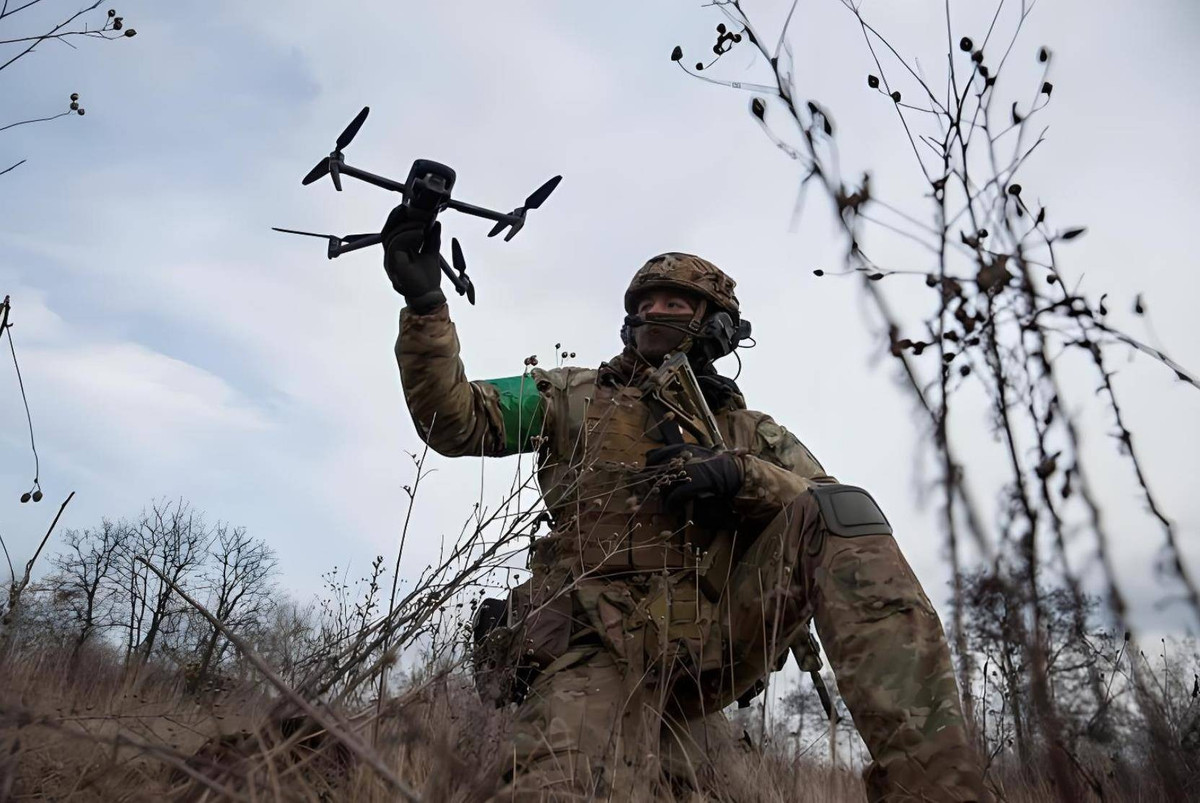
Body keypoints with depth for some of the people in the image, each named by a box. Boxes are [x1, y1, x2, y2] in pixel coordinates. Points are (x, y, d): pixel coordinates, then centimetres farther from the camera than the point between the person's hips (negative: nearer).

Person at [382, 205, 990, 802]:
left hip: (721, 637, 4)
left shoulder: (752, 434, 24)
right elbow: (455, 420, 11)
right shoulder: (575, 396, 21)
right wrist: (425, 303, -3)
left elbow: (835, 512, 9)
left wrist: (742, 476, -11)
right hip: (600, 647, -3)